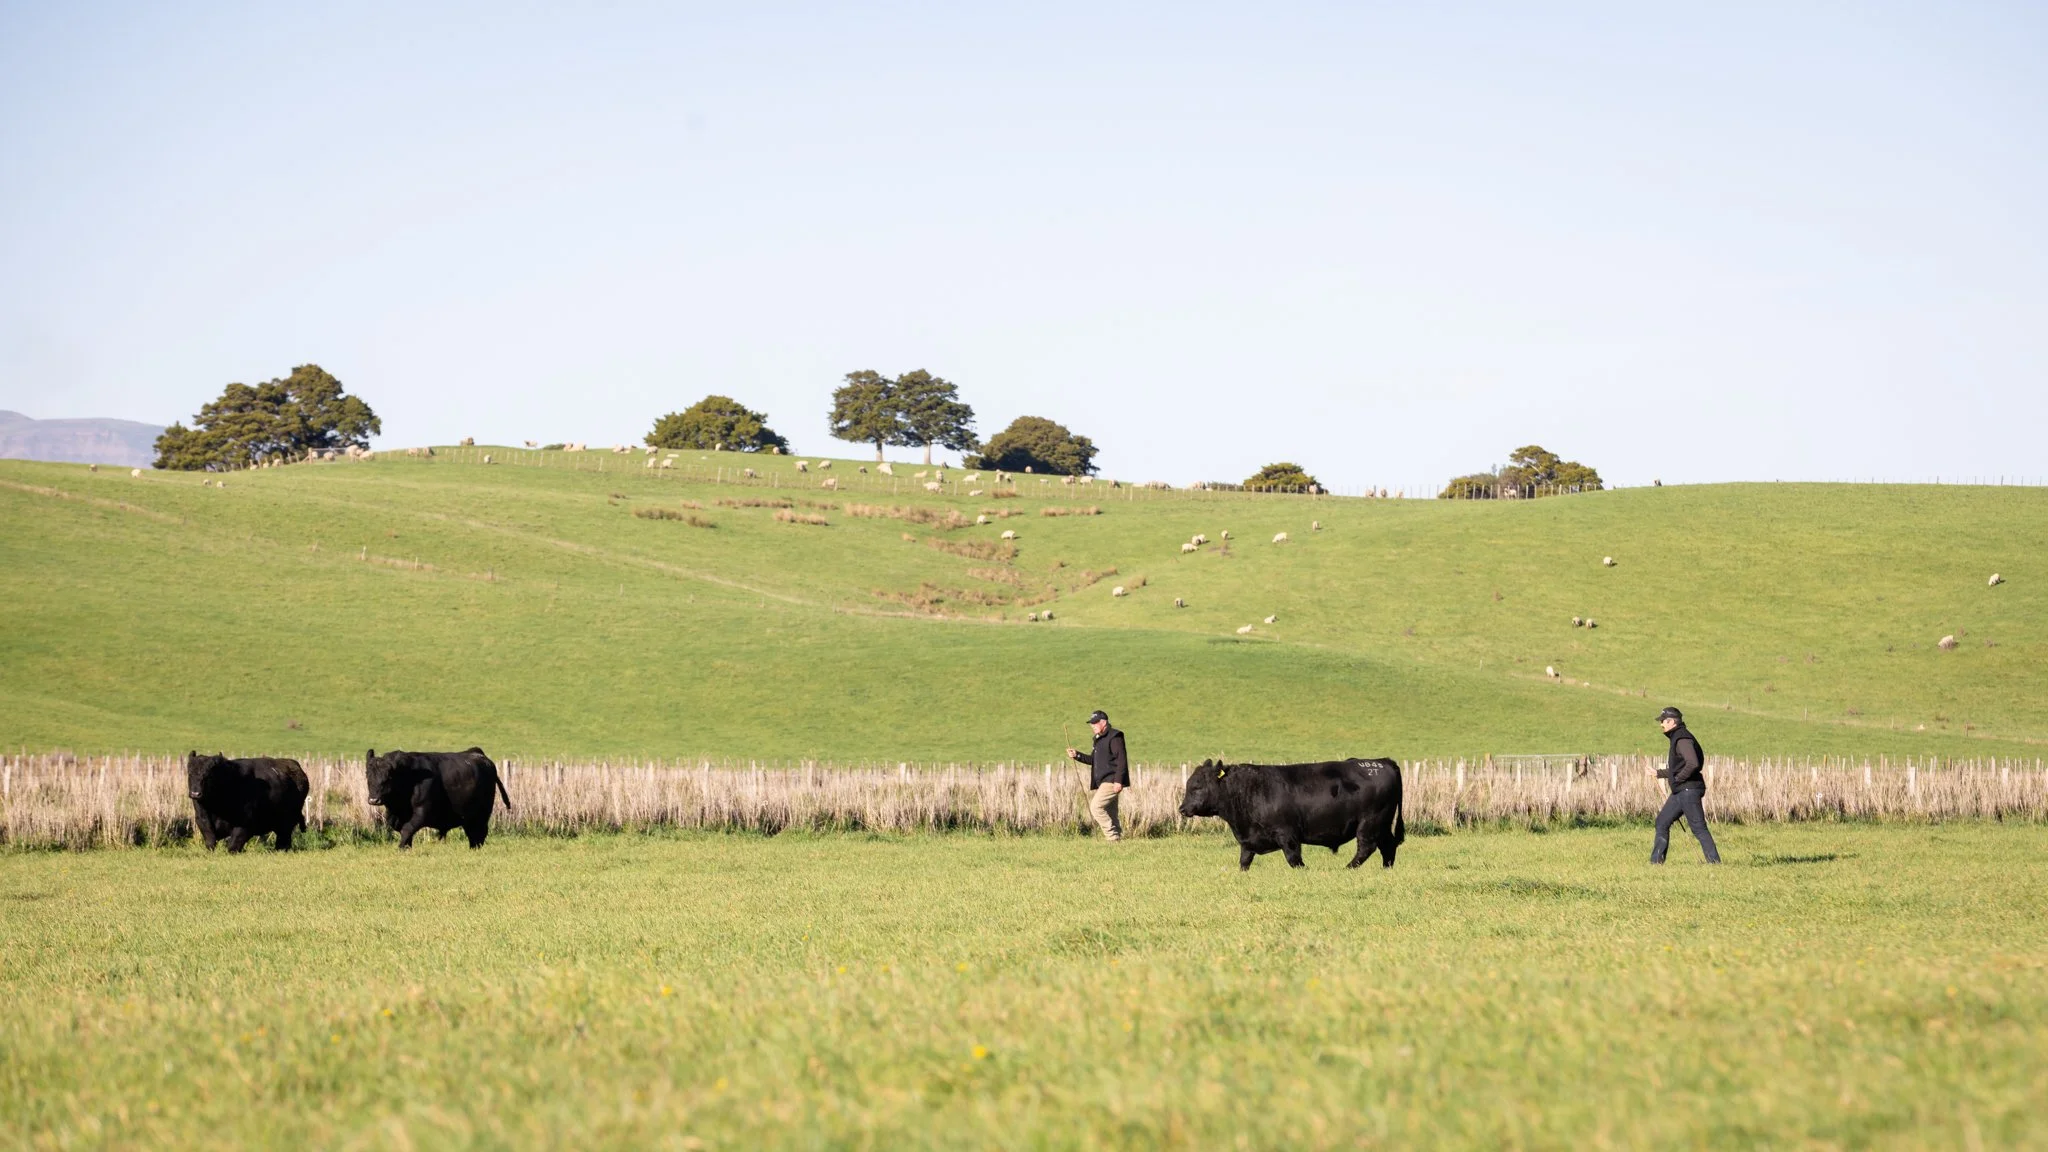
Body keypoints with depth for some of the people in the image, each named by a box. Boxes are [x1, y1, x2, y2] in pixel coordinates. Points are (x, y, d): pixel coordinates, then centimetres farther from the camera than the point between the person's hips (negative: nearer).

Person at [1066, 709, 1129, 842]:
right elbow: (1093, 760, 25)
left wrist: (1118, 780, -23)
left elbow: (1122, 759, -17)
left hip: (1111, 781, -10)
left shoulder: (1114, 737, -10)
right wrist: (1077, 755, 10)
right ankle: (1117, 836, 12)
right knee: (1110, 815, 9)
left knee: (1096, 807, -17)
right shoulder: (1099, 739, 19)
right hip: (1102, 782, 10)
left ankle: (1112, 836, -14)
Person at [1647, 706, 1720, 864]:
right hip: (1680, 792, 11)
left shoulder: (1683, 740, -14)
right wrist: (1659, 773, 35)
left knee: (1698, 828, -9)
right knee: (1662, 823, 12)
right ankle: (1656, 861, 15)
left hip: (1689, 790, -11)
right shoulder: (1677, 739, 18)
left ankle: (1714, 862, -8)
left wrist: (1676, 780, -18)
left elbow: (1693, 764, -27)